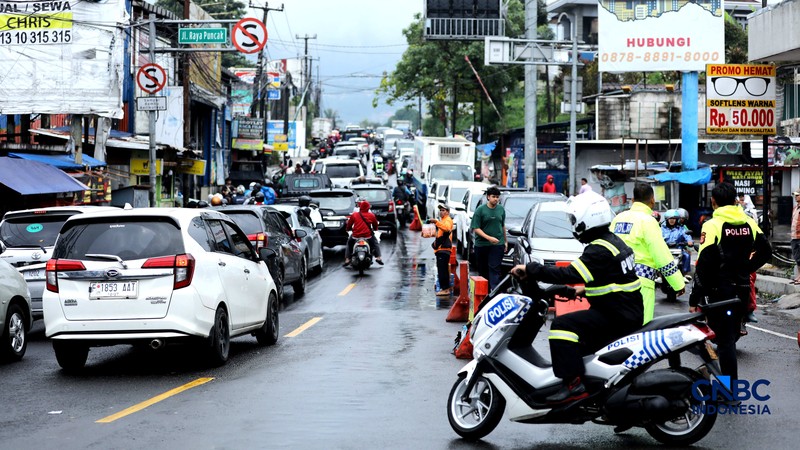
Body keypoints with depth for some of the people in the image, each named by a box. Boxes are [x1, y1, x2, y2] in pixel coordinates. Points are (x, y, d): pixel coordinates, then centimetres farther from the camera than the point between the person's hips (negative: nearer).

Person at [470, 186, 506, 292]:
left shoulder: (501, 209, 8)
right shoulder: (480, 210, -5)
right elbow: (476, 228, -9)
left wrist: (505, 241, 23)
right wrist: (488, 238, -20)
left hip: (498, 244, 1)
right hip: (482, 245, -1)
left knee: (495, 268, -11)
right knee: (483, 269, 5)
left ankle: (495, 289, -22)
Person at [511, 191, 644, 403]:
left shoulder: (600, 250, -19)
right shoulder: (612, 240, 13)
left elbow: (569, 274, -27)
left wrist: (530, 270, -23)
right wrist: (586, 289, 21)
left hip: (617, 316, -11)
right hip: (627, 310, 11)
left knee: (562, 326, -20)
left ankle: (573, 384, -26)